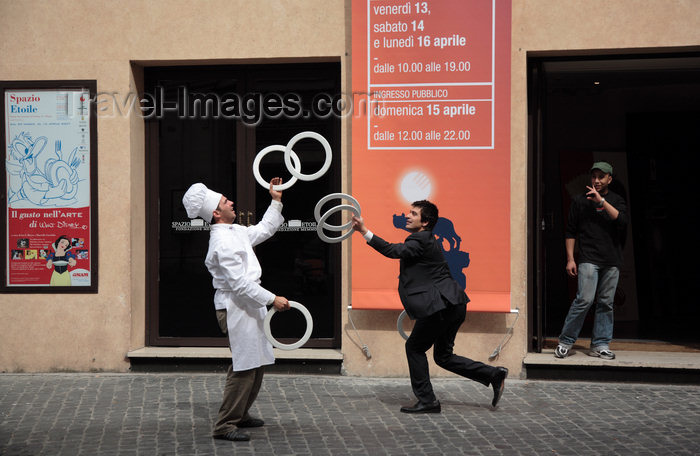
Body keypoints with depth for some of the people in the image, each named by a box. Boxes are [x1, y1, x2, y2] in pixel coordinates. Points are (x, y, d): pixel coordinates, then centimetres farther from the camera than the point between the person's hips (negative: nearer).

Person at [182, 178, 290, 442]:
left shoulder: (235, 232, 13)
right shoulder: (222, 242, -19)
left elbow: (264, 230, 30)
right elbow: (240, 283, -24)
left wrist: (276, 202, 25)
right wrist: (272, 299, -21)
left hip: (248, 306, 10)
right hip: (235, 308, -10)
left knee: (257, 364, 16)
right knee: (244, 366, -10)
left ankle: (240, 415, 29)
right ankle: (225, 425, -3)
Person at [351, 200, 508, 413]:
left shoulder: (421, 241, -11)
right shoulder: (426, 240, 21)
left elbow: (393, 251, -21)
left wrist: (365, 232, -22)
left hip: (441, 306, -10)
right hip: (454, 306, 10)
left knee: (414, 347, 2)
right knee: (443, 356, 15)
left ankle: (427, 401, 6)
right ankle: (493, 374, 11)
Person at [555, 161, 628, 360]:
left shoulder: (617, 200, 12)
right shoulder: (580, 201, 8)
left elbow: (622, 220, -8)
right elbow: (571, 232, 8)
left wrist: (601, 201, -14)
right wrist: (570, 258, 1)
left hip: (612, 261, 3)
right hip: (588, 259, -2)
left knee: (606, 303, 3)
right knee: (584, 300, -13)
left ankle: (600, 345, 12)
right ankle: (565, 341, -2)